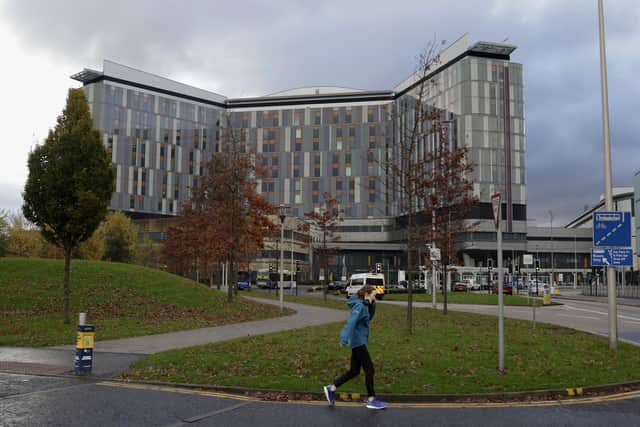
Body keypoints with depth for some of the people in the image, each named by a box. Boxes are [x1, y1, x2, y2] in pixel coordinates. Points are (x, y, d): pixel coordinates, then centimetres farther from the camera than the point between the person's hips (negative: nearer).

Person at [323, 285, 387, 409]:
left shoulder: (364, 305, 12)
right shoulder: (359, 306, -16)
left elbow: (369, 318, 25)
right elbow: (351, 322, -26)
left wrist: (372, 305, 9)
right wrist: (344, 339, -34)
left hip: (359, 342, 10)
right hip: (358, 342, -10)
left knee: (354, 371, 13)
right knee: (369, 369, -4)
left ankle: (331, 388, 18)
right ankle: (372, 400, 2)